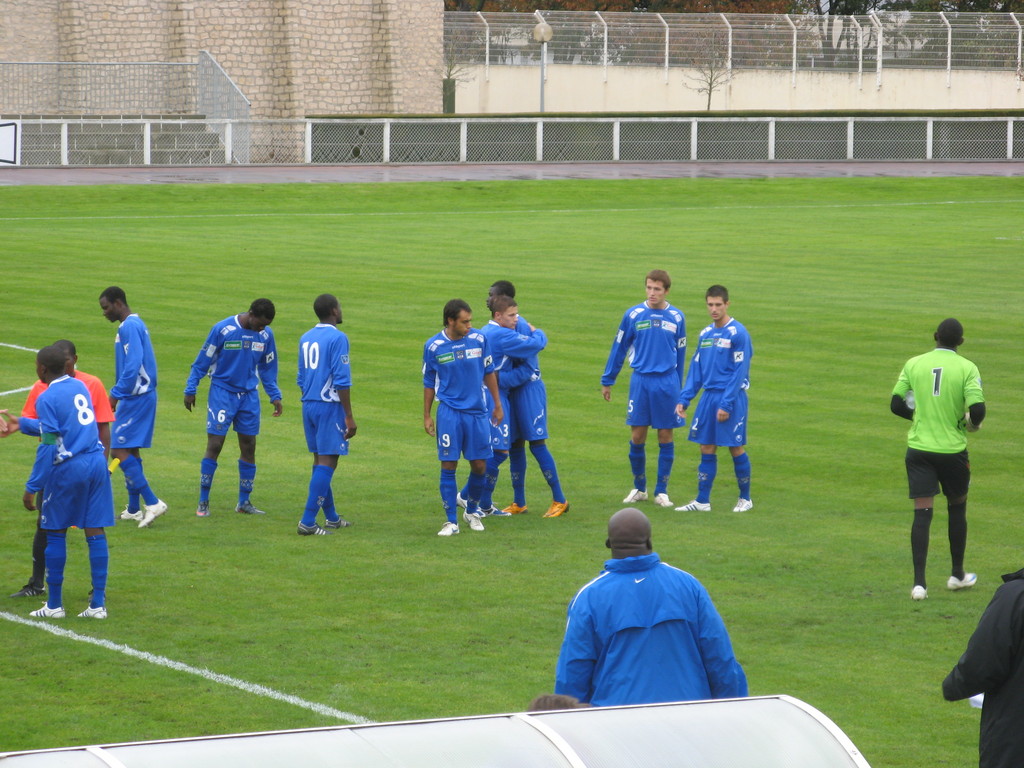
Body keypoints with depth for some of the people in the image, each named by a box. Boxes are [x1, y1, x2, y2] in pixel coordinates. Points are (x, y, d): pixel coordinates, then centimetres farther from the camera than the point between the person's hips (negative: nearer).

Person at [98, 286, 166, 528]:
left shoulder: (129, 327, -15)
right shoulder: (137, 325, 16)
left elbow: (132, 366, -24)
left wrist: (116, 395, -20)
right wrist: (119, 393, 21)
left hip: (135, 398, -10)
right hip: (142, 394, 10)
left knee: (120, 450, -12)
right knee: (130, 451, 15)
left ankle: (152, 502, -17)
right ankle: (134, 509, 19)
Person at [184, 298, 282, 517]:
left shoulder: (266, 335, 1)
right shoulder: (223, 329, -13)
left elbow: (267, 368, 14)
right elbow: (203, 360, -6)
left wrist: (274, 396, 10)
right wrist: (190, 390, -4)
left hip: (249, 396, 4)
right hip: (222, 392, -4)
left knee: (249, 447, 5)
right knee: (214, 446, -7)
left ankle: (244, 501, 15)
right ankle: (203, 501, 1)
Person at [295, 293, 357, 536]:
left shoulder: (305, 338, 11)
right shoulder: (337, 338, -12)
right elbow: (341, 380, -15)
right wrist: (349, 416, -12)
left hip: (309, 405, 8)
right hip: (330, 406, -8)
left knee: (320, 462, 16)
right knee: (327, 462, -6)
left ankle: (331, 517, 25)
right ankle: (308, 522, -13)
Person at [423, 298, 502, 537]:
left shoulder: (479, 339, -2)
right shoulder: (434, 346, -5)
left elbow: (489, 373, 10)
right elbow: (429, 383, 6)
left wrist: (497, 405, 12)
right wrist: (427, 416, 7)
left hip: (477, 412, 2)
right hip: (449, 412, -2)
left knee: (479, 465, 4)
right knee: (448, 466, -4)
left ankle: (472, 511, 28)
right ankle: (451, 521, 3)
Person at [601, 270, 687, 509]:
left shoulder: (676, 318, 3)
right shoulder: (633, 315, 1)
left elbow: (680, 354, 11)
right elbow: (619, 348, 8)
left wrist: (678, 388, 14)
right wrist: (607, 381, 8)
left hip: (667, 382, 0)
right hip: (641, 380, 0)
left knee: (665, 436, 3)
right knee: (637, 436, 1)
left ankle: (662, 491, 11)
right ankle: (639, 489, 16)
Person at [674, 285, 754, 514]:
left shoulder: (738, 333, -10)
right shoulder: (705, 334, 11)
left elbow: (739, 372, -13)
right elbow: (696, 369, 15)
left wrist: (726, 404, -17)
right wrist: (684, 399, 6)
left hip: (732, 399, -6)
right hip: (708, 397, 6)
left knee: (736, 448, 1)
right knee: (707, 449, 6)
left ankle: (745, 498, 14)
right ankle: (702, 501, 10)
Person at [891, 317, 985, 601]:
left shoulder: (914, 364, 0)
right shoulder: (967, 368, -8)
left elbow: (896, 404, 2)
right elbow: (977, 410, -17)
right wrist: (972, 423, 6)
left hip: (919, 447, 1)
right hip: (952, 449, -1)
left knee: (922, 513, -1)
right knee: (957, 508, 19)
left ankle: (919, 582, -10)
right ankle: (957, 575, 30)